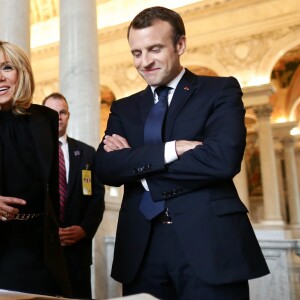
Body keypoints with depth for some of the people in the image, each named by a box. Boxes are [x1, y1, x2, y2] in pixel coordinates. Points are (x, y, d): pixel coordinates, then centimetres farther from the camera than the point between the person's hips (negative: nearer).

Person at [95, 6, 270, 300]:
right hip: (141, 250, 4)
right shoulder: (123, 108, 12)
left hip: (209, 244, -3)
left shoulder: (221, 90, 1)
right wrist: (170, 149, -17)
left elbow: (223, 159, -16)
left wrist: (135, 162, -8)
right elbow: (105, 169, -3)